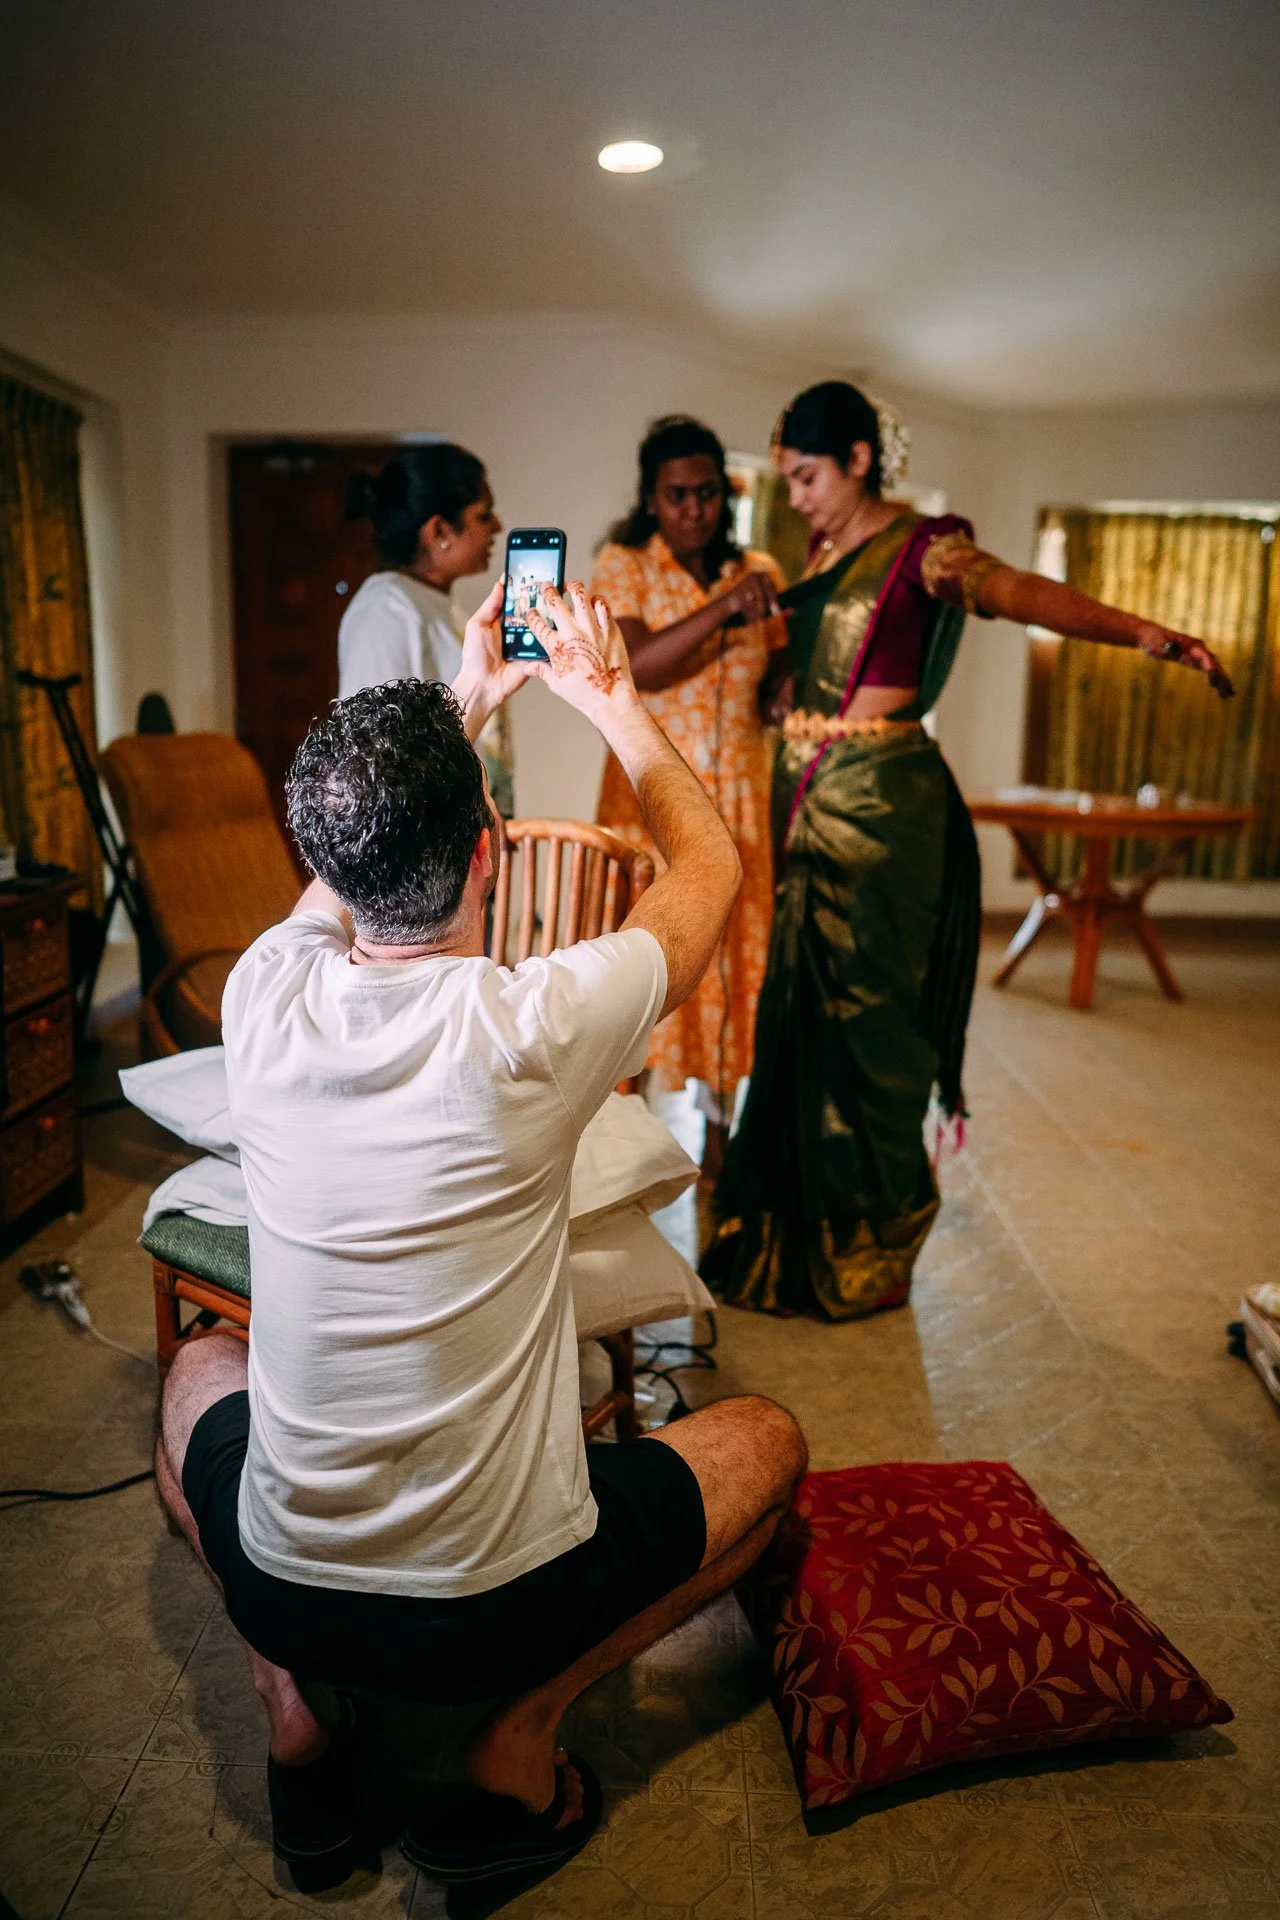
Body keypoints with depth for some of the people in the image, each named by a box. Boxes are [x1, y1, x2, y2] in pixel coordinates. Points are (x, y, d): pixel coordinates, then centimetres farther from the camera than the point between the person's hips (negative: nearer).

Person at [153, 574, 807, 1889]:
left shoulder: (264, 999, -13)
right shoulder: (534, 1028, -24)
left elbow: (347, 868, 12)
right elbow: (706, 864, -3)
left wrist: (461, 706, 21)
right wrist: (610, 699, 9)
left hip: (281, 1583, 4)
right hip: (501, 1606, -3)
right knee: (767, 1439, 19)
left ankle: (292, 1706, 21)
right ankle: (520, 1735, 10)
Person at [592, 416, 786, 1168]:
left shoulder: (760, 571, 8)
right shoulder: (623, 566, -1)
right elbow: (634, 666, -19)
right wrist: (722, 609, -27)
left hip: (740, 796, 3)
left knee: (735, 957, 7)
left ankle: (719, 1132, 23)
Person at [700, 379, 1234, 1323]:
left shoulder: (920, 548, -8)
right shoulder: (825, 555, 15)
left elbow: (1020, 592, -25)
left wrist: (1140, 629, -40)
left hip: (878, 804, -8)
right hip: (806, 800, 8)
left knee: (863, 1010, -2)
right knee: (800, 1005, 11)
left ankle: (866, 1245, 14)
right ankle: (798, 1225, 27)